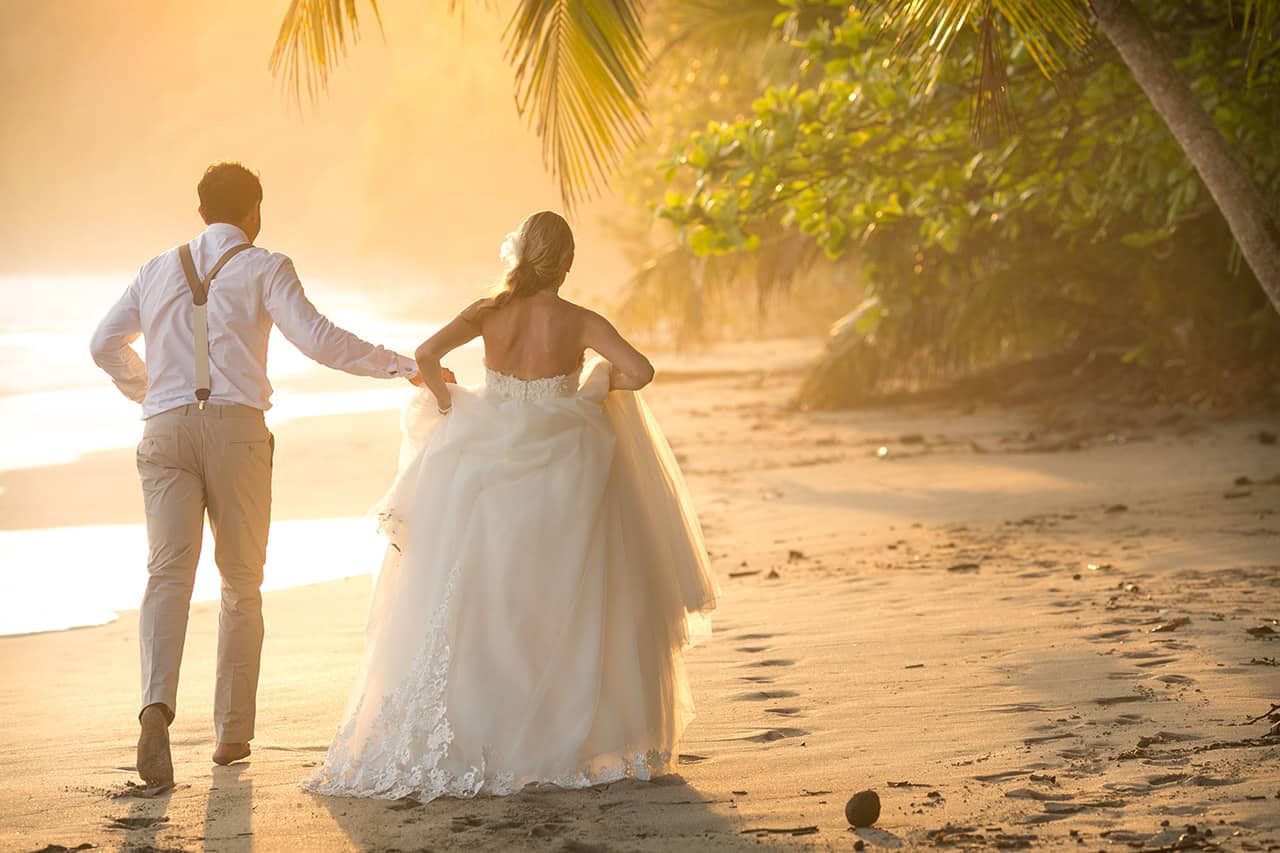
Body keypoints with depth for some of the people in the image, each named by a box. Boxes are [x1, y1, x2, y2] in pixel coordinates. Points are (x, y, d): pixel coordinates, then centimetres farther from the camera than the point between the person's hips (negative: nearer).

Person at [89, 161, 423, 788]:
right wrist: (401, 365, -2)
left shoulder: (159, 271, 19)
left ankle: (157, 704, -36)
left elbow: (105, 346, 26)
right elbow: (317, 339, -8)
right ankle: (232, 732, 12)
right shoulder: (263, 268, 5)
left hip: (166, 430, 2)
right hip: (236, 426, -2)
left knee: (168, 572, -10)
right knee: (241, 582, 11)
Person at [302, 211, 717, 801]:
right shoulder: (580, 323, -8)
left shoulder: (490, 312, -4)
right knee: (564, 611, 10)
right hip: (559, 477, -2)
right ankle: (562, 738, 12)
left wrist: (447, 402, 4)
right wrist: (601, 382, 3)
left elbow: (427, 354, -14)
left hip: (490, 473, 2)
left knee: (473, 607, 8)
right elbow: (641, 371, -18)